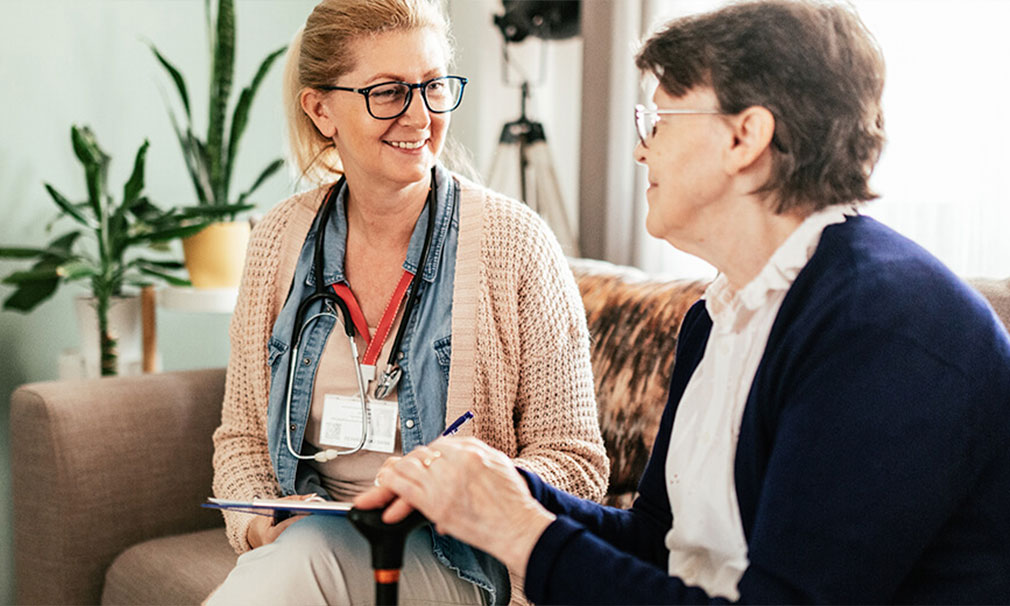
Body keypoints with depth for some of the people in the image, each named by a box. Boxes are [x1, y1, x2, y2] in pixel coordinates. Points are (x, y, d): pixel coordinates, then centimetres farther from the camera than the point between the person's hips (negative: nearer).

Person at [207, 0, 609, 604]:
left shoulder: (512, 241, -8)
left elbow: (574, 461, -4)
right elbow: (242, 435, 13)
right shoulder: (280, 239, 4)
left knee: (309, 550, -32)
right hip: (301, 538, 3)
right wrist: (258, 520, -7)